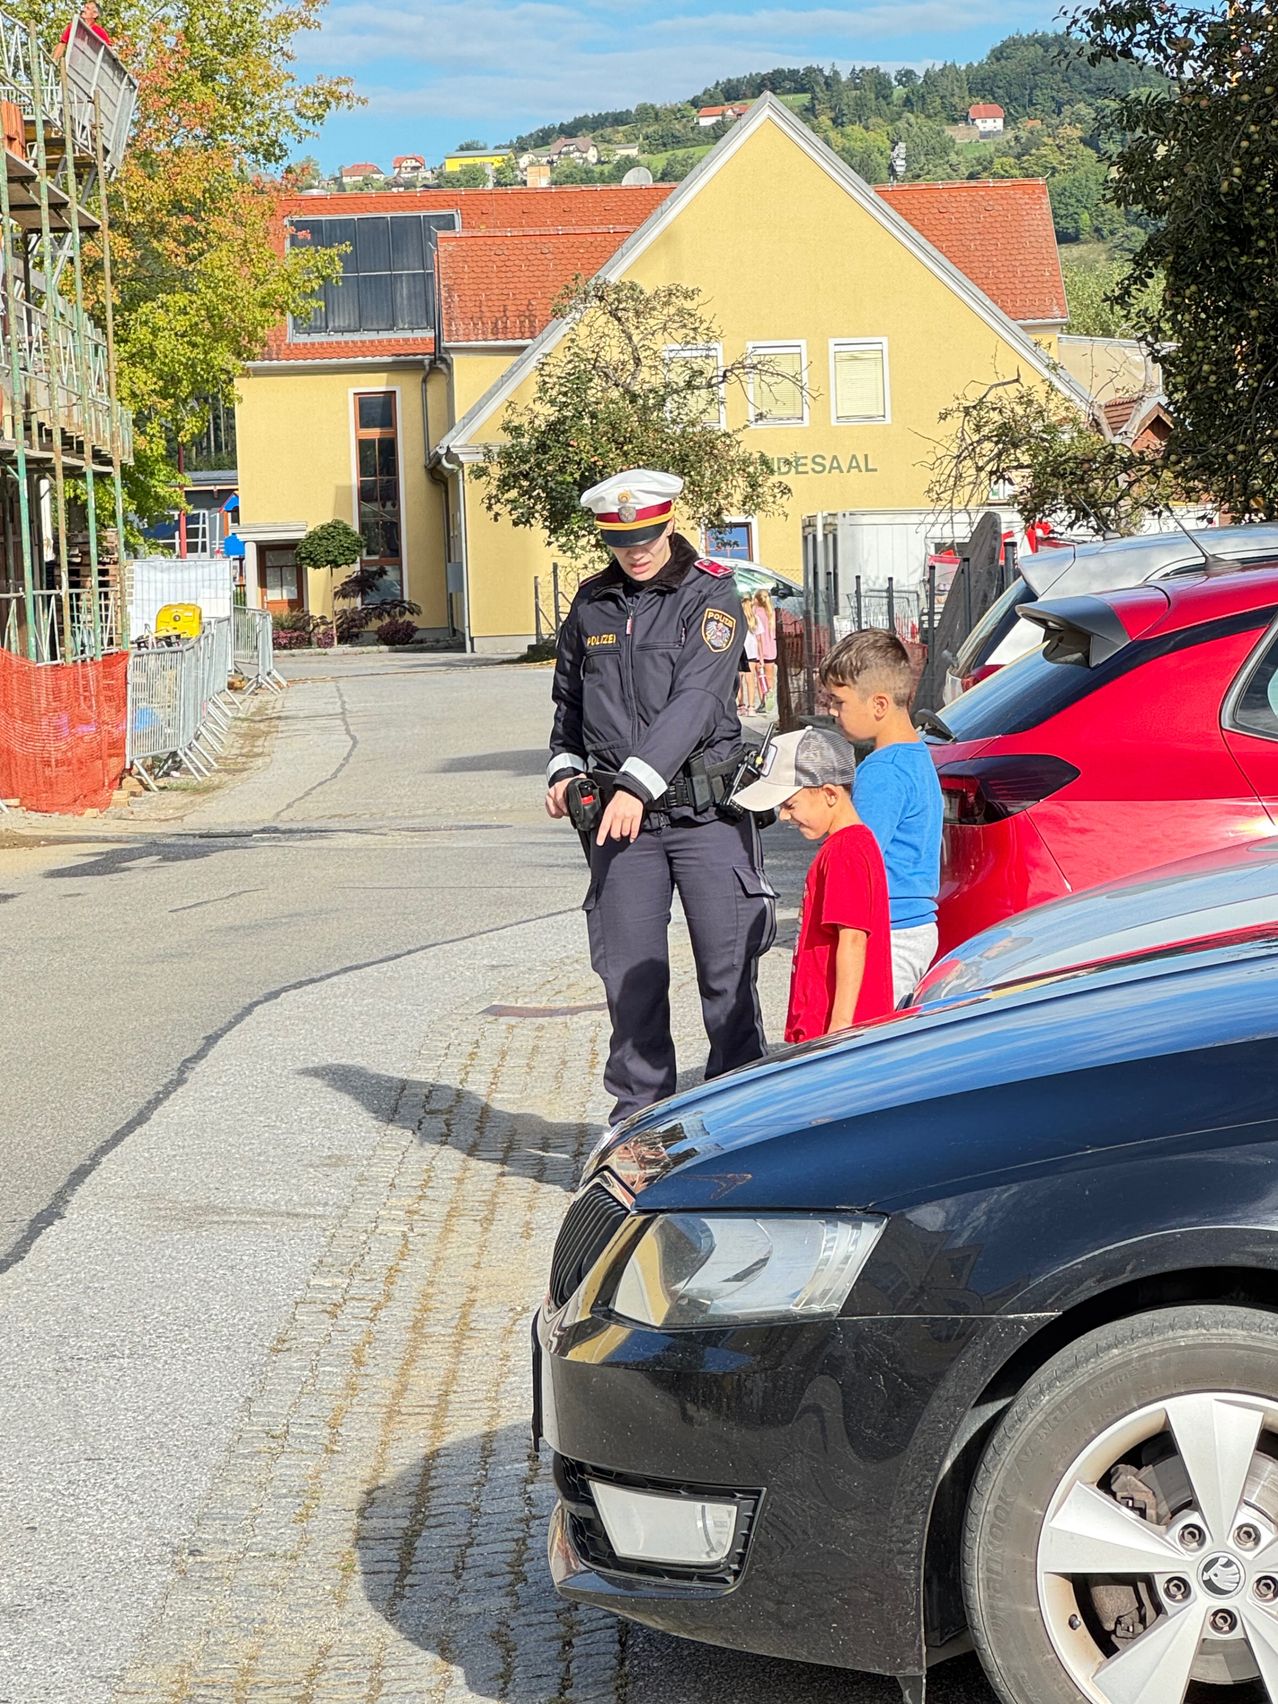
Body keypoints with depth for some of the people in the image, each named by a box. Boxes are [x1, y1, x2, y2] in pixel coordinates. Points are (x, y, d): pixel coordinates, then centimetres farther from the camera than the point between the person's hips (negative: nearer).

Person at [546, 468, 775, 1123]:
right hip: (620, 817, 4)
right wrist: (563, 769, 10)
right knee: (629, 973, 3)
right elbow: (570, 700, 26)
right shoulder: (592, 604, 12)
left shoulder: (709, 596, -4)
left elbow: (695, 701, -15)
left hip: (706, 810, -4)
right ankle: (639, 1110, 14)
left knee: (727, 971, 0)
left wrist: (637, 784, -24)